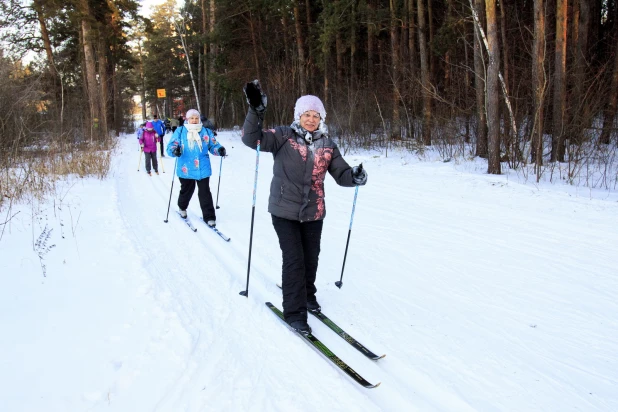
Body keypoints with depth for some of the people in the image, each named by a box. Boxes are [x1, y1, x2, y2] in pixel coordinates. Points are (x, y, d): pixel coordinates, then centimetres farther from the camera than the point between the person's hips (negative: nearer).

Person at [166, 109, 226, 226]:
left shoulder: (206, 132, 6)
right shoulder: (180, 131, 1)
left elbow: (213, 146, 10)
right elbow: (171, 146, -3)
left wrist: (219, 150, -13)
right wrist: (174, 150, -27)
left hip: (203, 169, 0)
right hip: (186, 169, 0)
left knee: (205, 192, -1)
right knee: (186, 190, 18)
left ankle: (209, 216, 6)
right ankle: (182, 207, 46)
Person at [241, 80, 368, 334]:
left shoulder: (327, 145, 4)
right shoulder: (284, 136, -6)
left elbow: (341, 174, 4)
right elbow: (252, 139, -18)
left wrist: (354, 177, -19)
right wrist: (256, 111, -34)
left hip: (313, 213, 4)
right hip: (285, 211, -4)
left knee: (311, 258, 17)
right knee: (294, 259, -6)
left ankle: (307, 294, 44)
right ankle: (294, 311, 7)